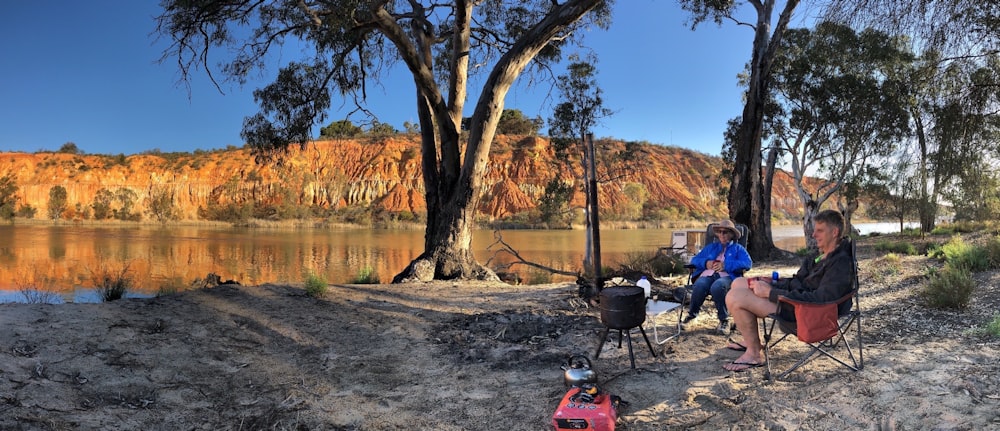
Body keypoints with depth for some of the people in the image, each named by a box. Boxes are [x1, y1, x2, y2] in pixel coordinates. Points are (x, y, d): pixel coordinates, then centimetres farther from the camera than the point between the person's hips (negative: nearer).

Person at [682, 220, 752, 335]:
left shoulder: (738, 248, 21)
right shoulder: (711, 247, 32)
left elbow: (748, 263, 1)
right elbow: (695, 260, 25)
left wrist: (726, 265, -10)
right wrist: (705, 262, 1)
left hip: (726, 276, -3)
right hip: (707, 275, 3)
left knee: (717, 286, -40)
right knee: (699, 285, -35)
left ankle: (724, 320, -23)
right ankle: (691, 314, -12)